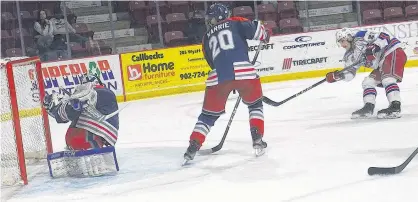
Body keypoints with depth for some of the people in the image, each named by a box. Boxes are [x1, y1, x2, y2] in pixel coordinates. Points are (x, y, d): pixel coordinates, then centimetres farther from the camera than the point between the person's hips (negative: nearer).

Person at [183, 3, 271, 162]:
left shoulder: (207, 38, 28)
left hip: (218, 76, 2)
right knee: (255, 105, 23)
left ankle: (192, 148, 7)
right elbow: (254, 28, 0)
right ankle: (257, 140, 11)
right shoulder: (235, 23, 17)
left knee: (209, 114, 15)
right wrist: (265, 36, 22)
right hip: (243, 71, -2)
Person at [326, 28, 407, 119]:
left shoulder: (361, 37, -15)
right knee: (368, 82, 8)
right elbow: (350, 72, 11)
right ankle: (368, 108, 8)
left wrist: (374, 47, -34)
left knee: (387, 78, -28)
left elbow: (384, 36, -20)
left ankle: (395, 108, -35)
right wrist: (338, 76, -7)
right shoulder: (351, 55, 12)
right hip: (381, 64, 10)